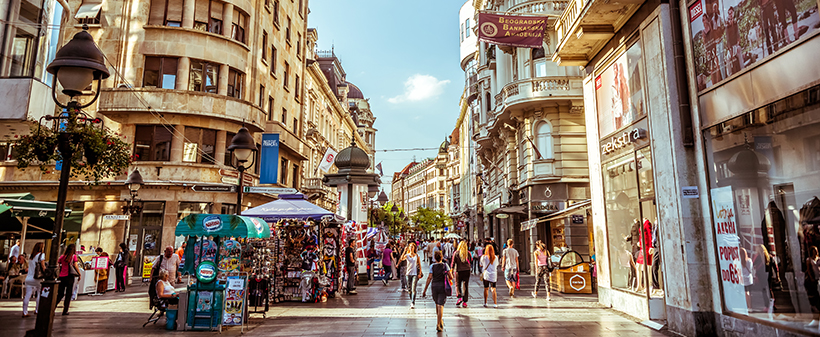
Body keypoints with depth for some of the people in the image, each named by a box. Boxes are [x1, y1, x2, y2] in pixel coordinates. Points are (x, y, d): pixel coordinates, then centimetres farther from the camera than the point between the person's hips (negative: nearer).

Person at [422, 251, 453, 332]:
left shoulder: (432, 266, -2)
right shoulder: (445, 265, -1)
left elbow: (429, 278, -8)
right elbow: (451, 277, -5)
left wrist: (424, 290, -6)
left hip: (434, 286, 1)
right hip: (443, 287, -1)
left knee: (437, 304, 20)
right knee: (440, 305, -3)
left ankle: (440, 322, 31)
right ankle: (438, 324, -11)